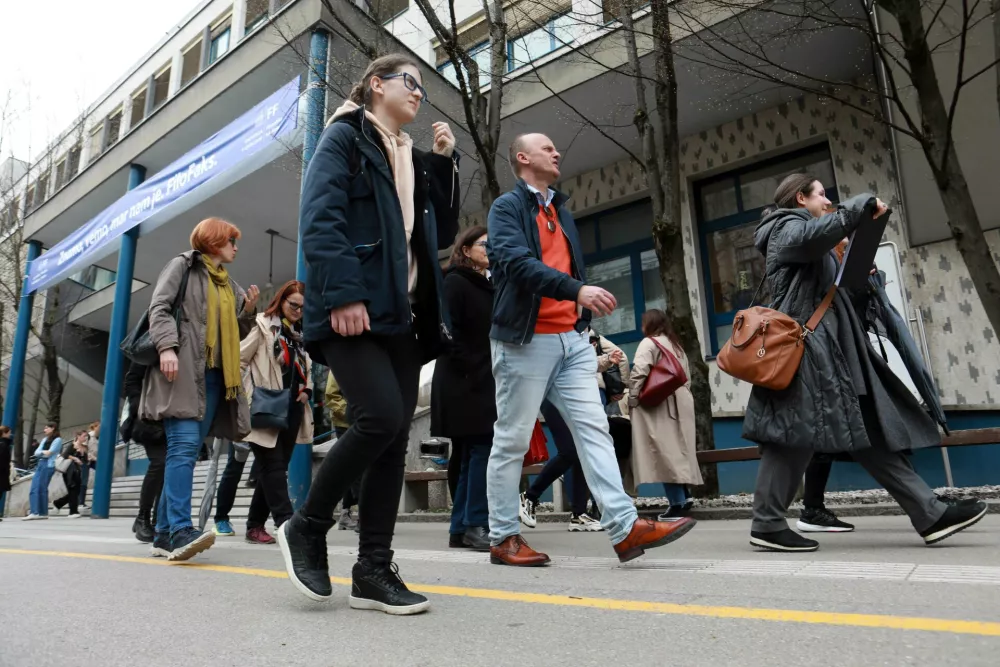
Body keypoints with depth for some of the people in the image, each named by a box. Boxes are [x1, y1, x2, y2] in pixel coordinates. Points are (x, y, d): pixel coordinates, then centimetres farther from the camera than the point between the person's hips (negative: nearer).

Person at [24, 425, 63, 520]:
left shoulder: (58, 439, -1)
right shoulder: (44, 439, 22)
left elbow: (49, 453, -10)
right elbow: (36, 452, 12)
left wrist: (41, 452, -2)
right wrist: (43, 452, -5)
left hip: (48, 465, -8)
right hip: (40, 464, 8)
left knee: (42, 489, -10)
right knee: (34, 489, 2)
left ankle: (43, 513, -10)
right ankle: (34, 512, 2)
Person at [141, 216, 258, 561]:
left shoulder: (229, 283, 26)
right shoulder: (184, 264, 7)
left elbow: (236, 329, 26)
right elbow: (159, 306, -5)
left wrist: (249, 309, 7)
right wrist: (167, 346, -20)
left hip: (213, 374, 7)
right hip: (183, 370, -7)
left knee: (189, 450, 4)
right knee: (184, 445, -19)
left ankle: (164, 533, 9)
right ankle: (181, 531, -25)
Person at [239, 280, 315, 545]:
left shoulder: (302, 334, 18)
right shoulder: (264, 326, -1)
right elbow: (239, 359, -7)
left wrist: (306, 390, 7)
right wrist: (244, 393, -13)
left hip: (291, 411, 7)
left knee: (275, 469, 9)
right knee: (274, 467, -6)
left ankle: (255, 525, 18)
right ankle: (287, 524, -8)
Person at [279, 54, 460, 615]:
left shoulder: (413, 161, 25)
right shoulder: (344, 137, 6)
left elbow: (441, 235, 21)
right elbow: (320, 217, -9)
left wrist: (444, 163, 14)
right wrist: (343, 293, -21)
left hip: (401, 315, 7)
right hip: (352, 311, -7)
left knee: (395, 436, 0)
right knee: (382, 417, -21)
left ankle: (374, 570, 7)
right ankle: (308, 527, 3)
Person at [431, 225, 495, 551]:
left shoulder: (487, 287, 21)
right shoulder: (455, 282, -3)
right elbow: (449, 334, -13)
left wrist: (495, 376, 6)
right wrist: (472, 372, -18)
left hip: (485, 382, 8)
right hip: (465, 383, -8)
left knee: (472, 455, 8)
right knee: (483, 450, -12)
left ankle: (461, 528, 14)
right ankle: (476, 525, -6)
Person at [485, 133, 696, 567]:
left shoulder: (561, 211, 22)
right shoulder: (506, 208, -2)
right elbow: (516, 263, -19)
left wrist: (585, 316, 12)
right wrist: (577, 290, -30)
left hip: (572, 339, 7)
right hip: (526, 340, -7)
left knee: (594, 429, -2)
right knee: (511, 441, 1)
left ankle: (625, 527, -3)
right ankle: (504, 538, 12)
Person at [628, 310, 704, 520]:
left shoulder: (648, 343, -2)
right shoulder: (676, 345, 22)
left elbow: (639, 373, -15)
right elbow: (686, 377, 20)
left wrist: (632, 399, -8)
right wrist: (683, 393, 20)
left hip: (657, 406, -8)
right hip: (678, 403, 8)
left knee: (665, 451, -9)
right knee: (676, 450, 12)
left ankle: (677, 503, -11)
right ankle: (683, 496, 12)